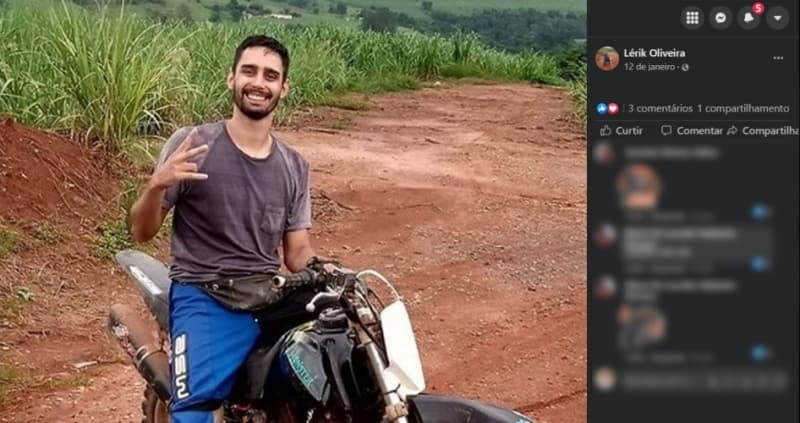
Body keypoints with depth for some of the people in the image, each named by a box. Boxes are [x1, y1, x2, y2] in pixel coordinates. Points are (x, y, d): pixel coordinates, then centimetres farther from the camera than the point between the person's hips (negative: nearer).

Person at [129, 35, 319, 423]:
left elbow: (297, 252, 14)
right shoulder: (191, 144, -1)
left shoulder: (294, 166, 12)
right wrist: (157, 184, -19)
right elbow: (141, 232, 1)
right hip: (203, 298, -4)